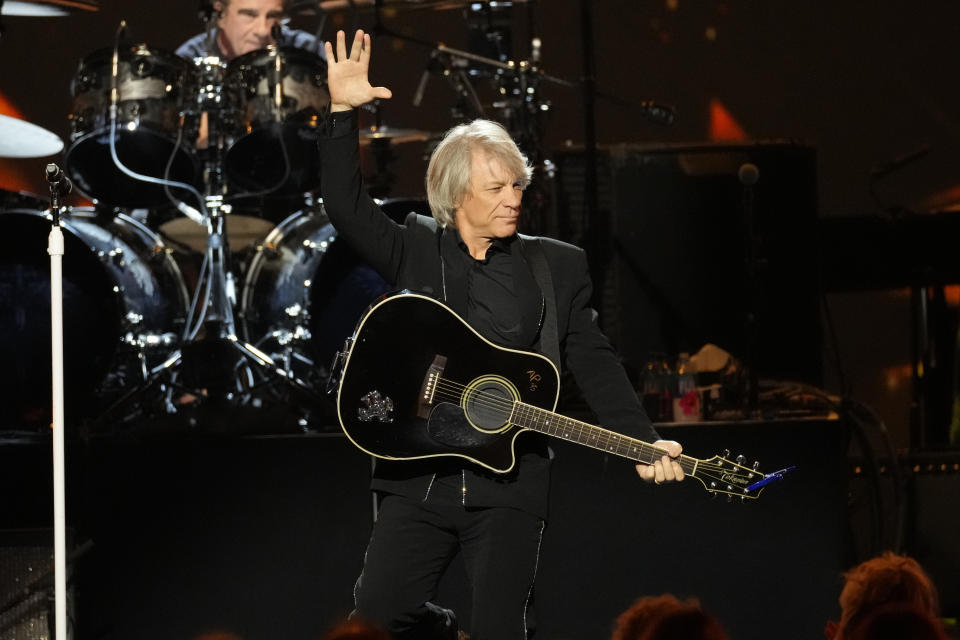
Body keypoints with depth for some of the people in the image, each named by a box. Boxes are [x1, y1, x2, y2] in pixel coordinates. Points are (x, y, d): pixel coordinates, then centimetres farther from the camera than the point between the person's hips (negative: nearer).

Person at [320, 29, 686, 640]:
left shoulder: (558, 267, 8)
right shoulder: (415, 250, 7)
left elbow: (595, 363, 6)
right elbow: (347, 205, -3)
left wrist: (643, 440, -6)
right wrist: (343, 111, -14)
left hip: (510, 480, -1)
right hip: (419, 471, 1)